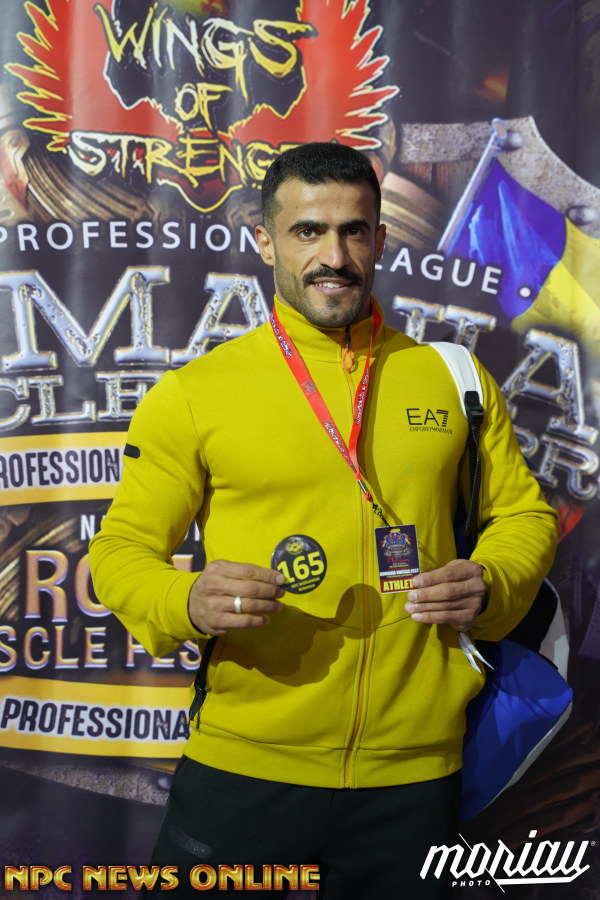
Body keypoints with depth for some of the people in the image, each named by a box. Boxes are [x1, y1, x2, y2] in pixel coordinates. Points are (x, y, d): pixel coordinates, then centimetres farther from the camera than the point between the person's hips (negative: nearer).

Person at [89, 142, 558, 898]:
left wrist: (490, 586, -7)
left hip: (415, 772, 3)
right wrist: (188, 603, -20)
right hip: (243, 769, -2)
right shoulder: (192, 394, -2)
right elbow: (123, 546, 0)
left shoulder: (454, 380, 5)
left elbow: (522, 514, 13)